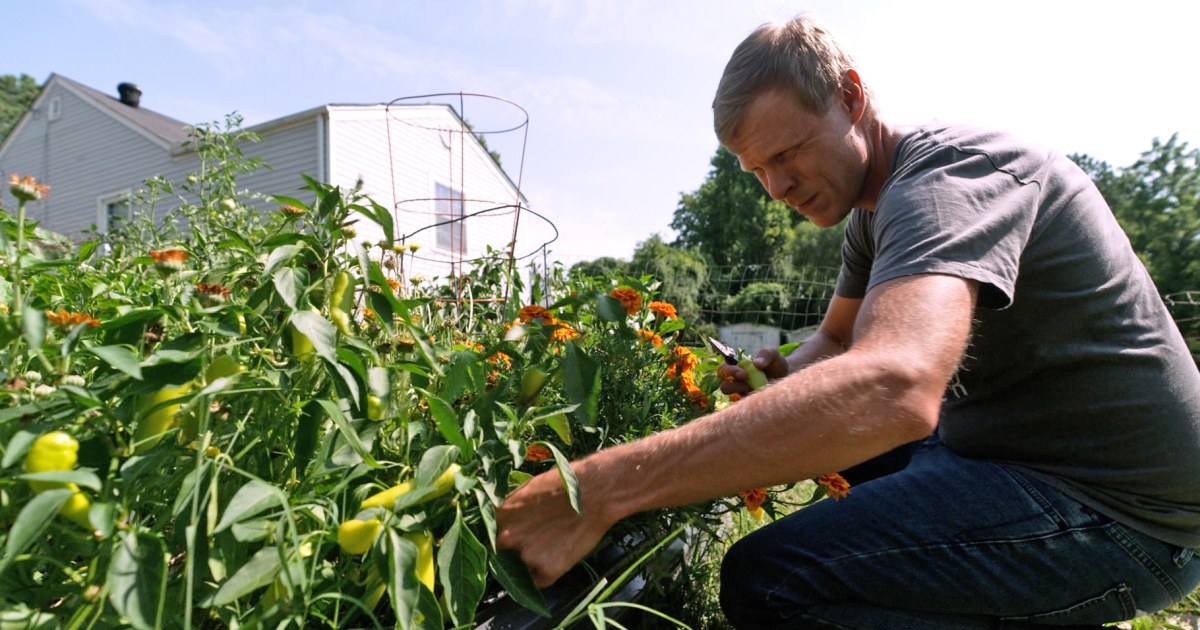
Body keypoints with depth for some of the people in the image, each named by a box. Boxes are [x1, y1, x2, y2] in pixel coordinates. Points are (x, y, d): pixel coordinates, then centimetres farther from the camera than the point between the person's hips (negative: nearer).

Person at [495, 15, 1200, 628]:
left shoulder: (952, 170, -23)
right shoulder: (875, 212, 9)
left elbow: (893, 387, -40)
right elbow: (837, 339, 17)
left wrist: (604, 485, -42)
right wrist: (782, 379, -8)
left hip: (1114, 504, -9)